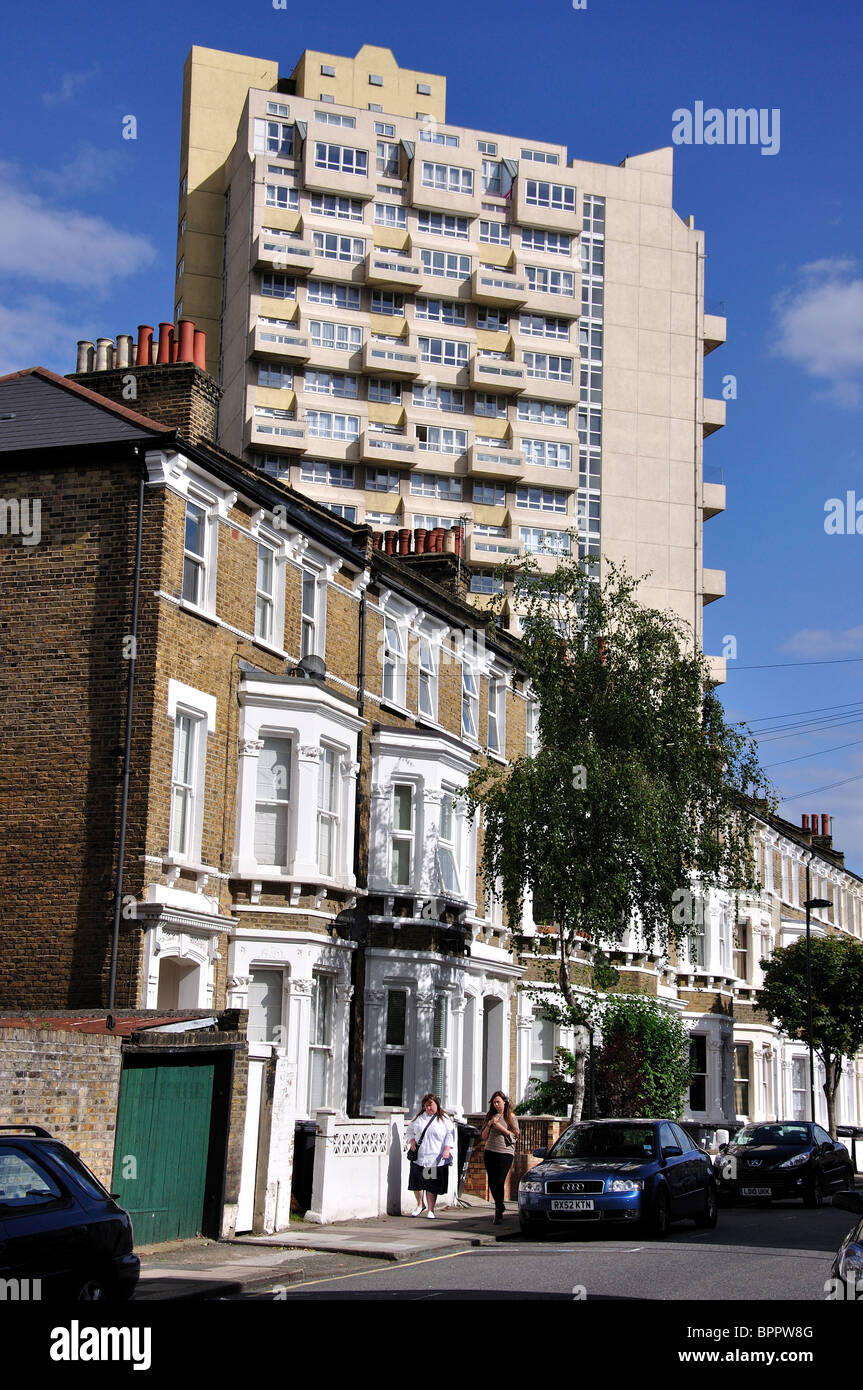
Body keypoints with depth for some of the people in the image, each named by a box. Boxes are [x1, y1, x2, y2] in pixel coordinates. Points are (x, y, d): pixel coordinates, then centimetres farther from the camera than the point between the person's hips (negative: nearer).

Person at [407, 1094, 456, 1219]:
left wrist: (447, 1149, -14)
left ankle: (431, 1210, 12)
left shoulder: (444, 1119, 2)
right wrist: (412, 1140, 5)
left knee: (432, 1185, 0)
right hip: (419, 1157, 3)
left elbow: (450, 1134, -2)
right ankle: (420, 1204, 26)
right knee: (416, 1182, 2)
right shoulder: (419, 1117, 12)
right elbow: (411, 1129, 23)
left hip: (436, 1159, -3)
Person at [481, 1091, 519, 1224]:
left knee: (500, 1182, -9)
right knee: (492, 1182, 5)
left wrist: (502, 1129, -12)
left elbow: (516, 1135, -1)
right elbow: (484, 1136, 12)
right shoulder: (491, 1116, 13)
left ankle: (498, 1212, 0)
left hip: (505, 1153, -4)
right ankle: (500, 1206, 23)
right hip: (489, 1152, 4)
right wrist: (489, 1124, -5)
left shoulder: (510, 1117, 3)